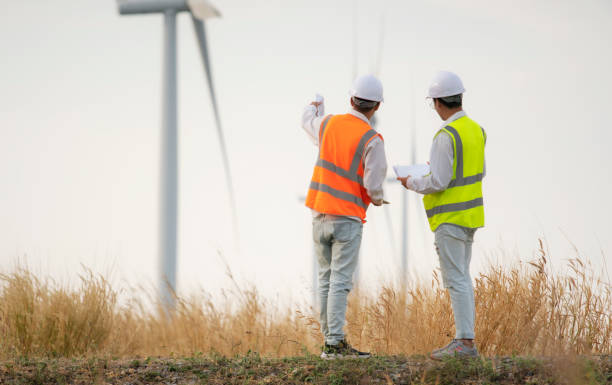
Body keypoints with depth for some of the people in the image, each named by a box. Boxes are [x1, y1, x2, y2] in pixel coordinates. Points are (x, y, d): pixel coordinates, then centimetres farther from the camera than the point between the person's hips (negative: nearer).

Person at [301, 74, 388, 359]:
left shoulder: (329, 124, 3)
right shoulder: (371, 140, -13)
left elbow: (308, 121, 28)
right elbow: (374, 184, -14)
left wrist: (316, 106, 52)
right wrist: (377, 198, 10)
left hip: (320, 213, 6)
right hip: (348, 217, -6)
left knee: (326, 279, 12)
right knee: (340, 281, -7)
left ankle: (329, 338, 13)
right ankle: (335, 343, -11)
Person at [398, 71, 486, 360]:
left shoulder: (446, 136, -18)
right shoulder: (476, 130, 10)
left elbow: (439, 182, -21)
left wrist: (413, 184, -3)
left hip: (450, 216, -9)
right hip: (471, 214, 9)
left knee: (456, 279, -8)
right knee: (461, 277, 14)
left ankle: (465, 342, -10)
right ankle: (465, 339, 15)